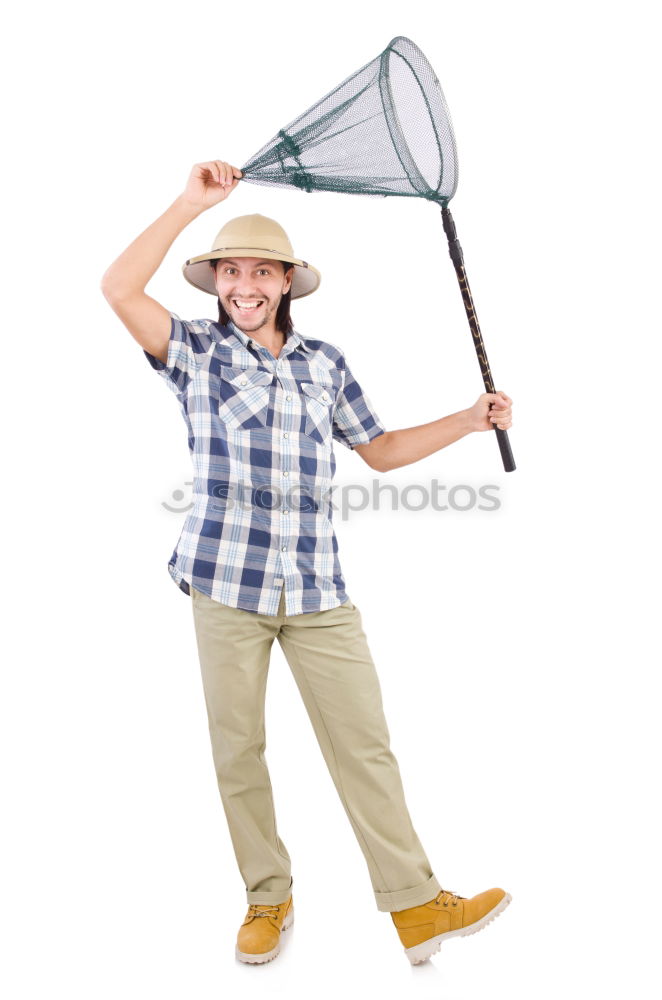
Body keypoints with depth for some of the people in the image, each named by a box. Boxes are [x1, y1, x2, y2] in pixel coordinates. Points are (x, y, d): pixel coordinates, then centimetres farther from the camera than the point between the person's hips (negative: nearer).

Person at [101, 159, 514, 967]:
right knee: (237, 749, 8)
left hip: (317, 584, 2)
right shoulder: (195, 351, 5)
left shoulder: (325, 362, 13)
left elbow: (380, 450, 19)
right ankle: (268, 899, 27)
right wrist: (190, 203, -12)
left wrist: (469, 420, 12)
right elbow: (118, 289, -11)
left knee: (365, 743, 1)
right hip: (226, 580, -1)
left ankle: (417, 907, 13)